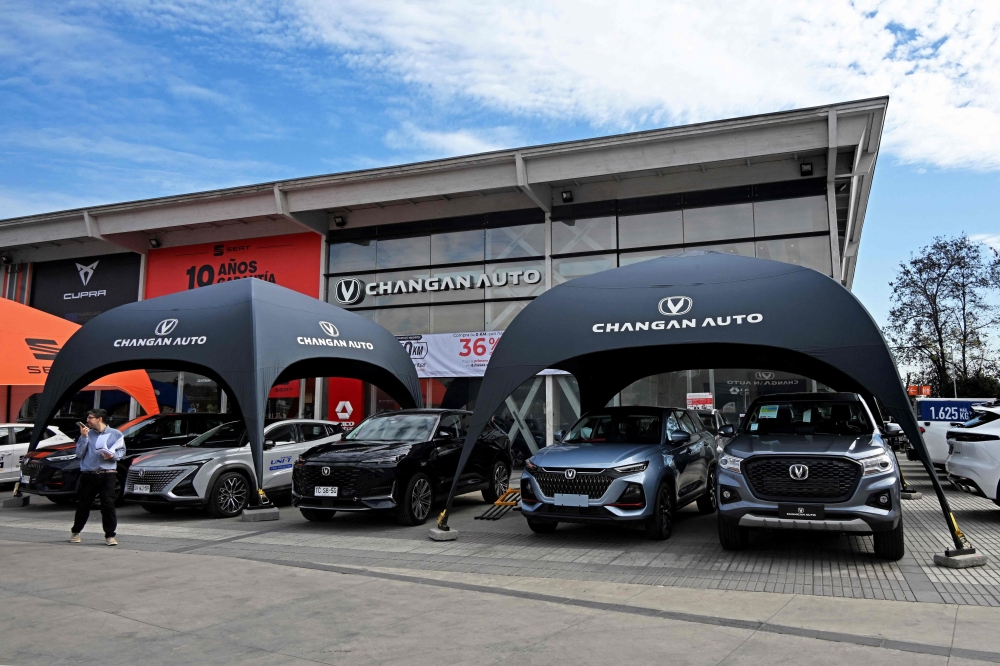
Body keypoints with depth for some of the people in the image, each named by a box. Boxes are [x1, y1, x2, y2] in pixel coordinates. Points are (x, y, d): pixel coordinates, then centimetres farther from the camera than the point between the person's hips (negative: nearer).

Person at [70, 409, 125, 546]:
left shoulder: (115, 434, 7)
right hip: (88, 475, 2)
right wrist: (84, 437, -5)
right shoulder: (87, 433, 11)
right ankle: (76, 532, 29)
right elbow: (79, 454, 5)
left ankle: (110, 535, -1)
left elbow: (121, 451, 8)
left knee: (108, 505, -6)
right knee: (83, 504, 10)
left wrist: (112, 455, -12)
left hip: (107, 474, -2)